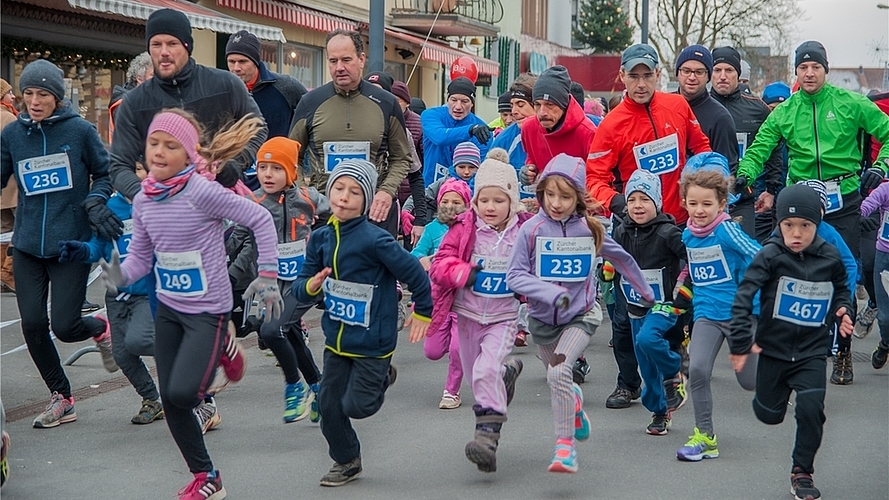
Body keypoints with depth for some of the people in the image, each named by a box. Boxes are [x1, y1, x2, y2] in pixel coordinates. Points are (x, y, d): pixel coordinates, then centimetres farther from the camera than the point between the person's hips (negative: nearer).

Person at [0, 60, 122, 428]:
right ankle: (61, 398, 19)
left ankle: (101, 329, 30)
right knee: (32, 325, -1)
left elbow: (105, 174, 2)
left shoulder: (80, 130, -7)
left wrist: (95, 203, -15)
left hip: (71, 244, -3)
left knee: (64, 326, -7)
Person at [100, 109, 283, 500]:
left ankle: (223, 352, 12)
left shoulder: (202, 191, -19)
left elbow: (260, 220, -14)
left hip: (208, 310, -6)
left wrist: (268, 274, -15)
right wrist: (120, 276, -16)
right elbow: (140, 257, 6)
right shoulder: (143, 201, 1)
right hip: (168, 309, 7)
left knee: (183, 393, -19)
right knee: (170, 401, 7)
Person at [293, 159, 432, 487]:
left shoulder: (375, 240, -22)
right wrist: (312, 285, -20)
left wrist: (423, 312, 0)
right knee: (329, 407, 8)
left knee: (356, 406, -1)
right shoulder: (320, 238, -3)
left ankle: (382, 377, 31)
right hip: (336, 340, 6)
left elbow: (414, 273, -13)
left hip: (372, 343, -5)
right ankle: (346, 461, 31)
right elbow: (299, 289, 3)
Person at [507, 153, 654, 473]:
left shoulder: (589, 229, -7)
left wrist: (647, 293, 20)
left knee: (559, 373, -24)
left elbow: (622, 259, 10)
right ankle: (574, 402, 54)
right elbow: (514, 275, -15)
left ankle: (565, 446, -17)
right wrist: (552, 293, -30)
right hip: (543, 318, 2)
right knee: (556, 380, 18)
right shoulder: (532, 230, -12)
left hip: (581, 316, -2)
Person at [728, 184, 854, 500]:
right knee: (769, 415, 12)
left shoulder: (829, 259, -5)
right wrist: (741, 342, -18)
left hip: (813, 352, 1)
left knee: (811, 408, -17)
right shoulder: (771, 256, -14)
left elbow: (842, 289, 16)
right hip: (774, 349, 0)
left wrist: (842, 311, -4)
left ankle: (802, 471, 3)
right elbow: (743, 297, -16)